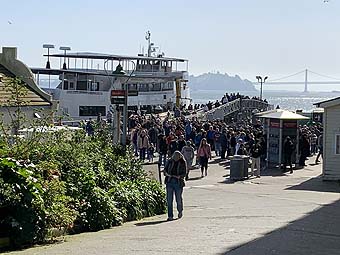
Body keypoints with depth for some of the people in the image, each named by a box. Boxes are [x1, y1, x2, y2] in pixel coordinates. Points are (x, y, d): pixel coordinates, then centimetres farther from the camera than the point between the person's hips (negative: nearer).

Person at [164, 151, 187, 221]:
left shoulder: (183, 162, 0)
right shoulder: (170, 161, 5)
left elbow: (184, 173, -1)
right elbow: (165, 169, 12)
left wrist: (179, 176, -19)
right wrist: (166, 173, -10)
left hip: (178, 182, -2)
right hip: (169, 182, 2)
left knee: (178, 199, 5)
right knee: (169, 199, -3)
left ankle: (180, 211, 35)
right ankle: (170, 216, 3)